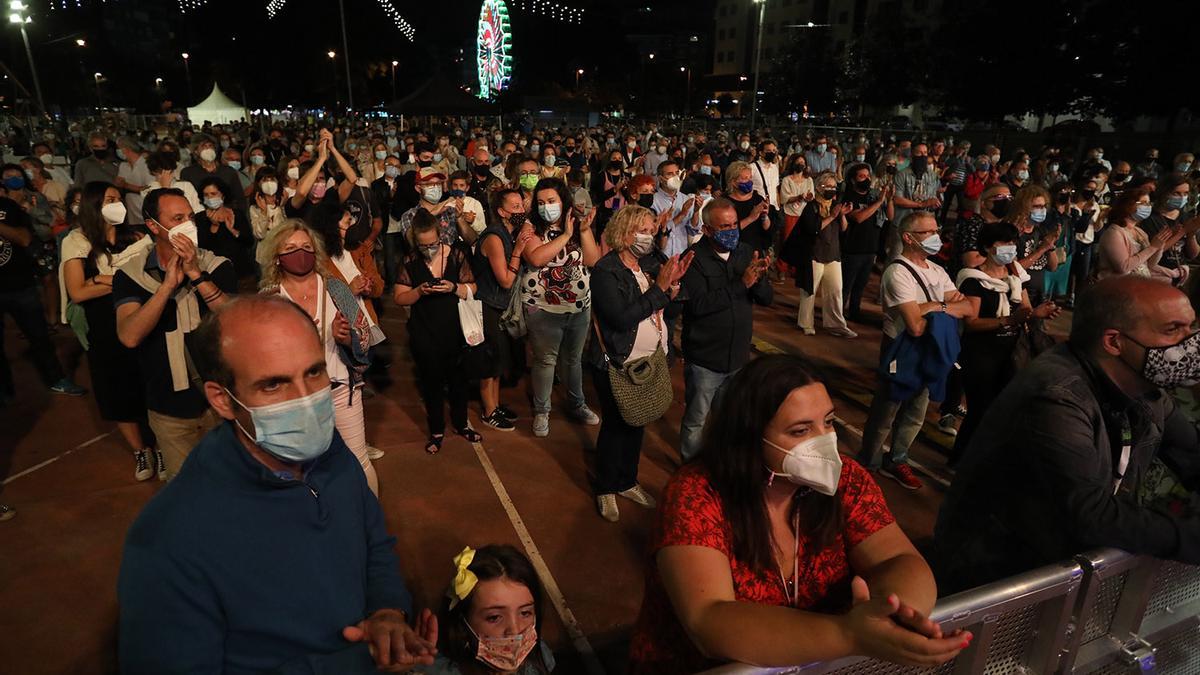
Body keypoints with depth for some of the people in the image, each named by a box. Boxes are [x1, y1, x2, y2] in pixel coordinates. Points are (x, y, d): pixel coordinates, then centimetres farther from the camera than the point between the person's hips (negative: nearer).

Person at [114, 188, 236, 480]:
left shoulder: (217, 266, -6)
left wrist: (196, 274, -26)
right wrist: (169, 283, -26)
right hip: (168, 409, 1)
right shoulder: (130, 274, -6)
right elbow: (130, 336, -20)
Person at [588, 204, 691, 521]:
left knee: (637, 423, 18)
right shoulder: (605, 270, -17)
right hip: (616, 364, -6)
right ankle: (605, 489, 27)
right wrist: (660, 287, -26)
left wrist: (673, 280, -14)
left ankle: (627, 482, 38)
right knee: (615, 425, 7)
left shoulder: (650, 263, 3)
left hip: (649, 361, 7)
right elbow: (621, 317, -27)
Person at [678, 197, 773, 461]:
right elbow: (699, 304, -27)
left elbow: (768, 299, 1)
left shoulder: (746, 253, 1)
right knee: (697, 423, 9)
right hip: (705, 360, -5)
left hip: (738, 356, 6)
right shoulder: (694, 259, -15)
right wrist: (742, 283, -27)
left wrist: (758, 279, -20)